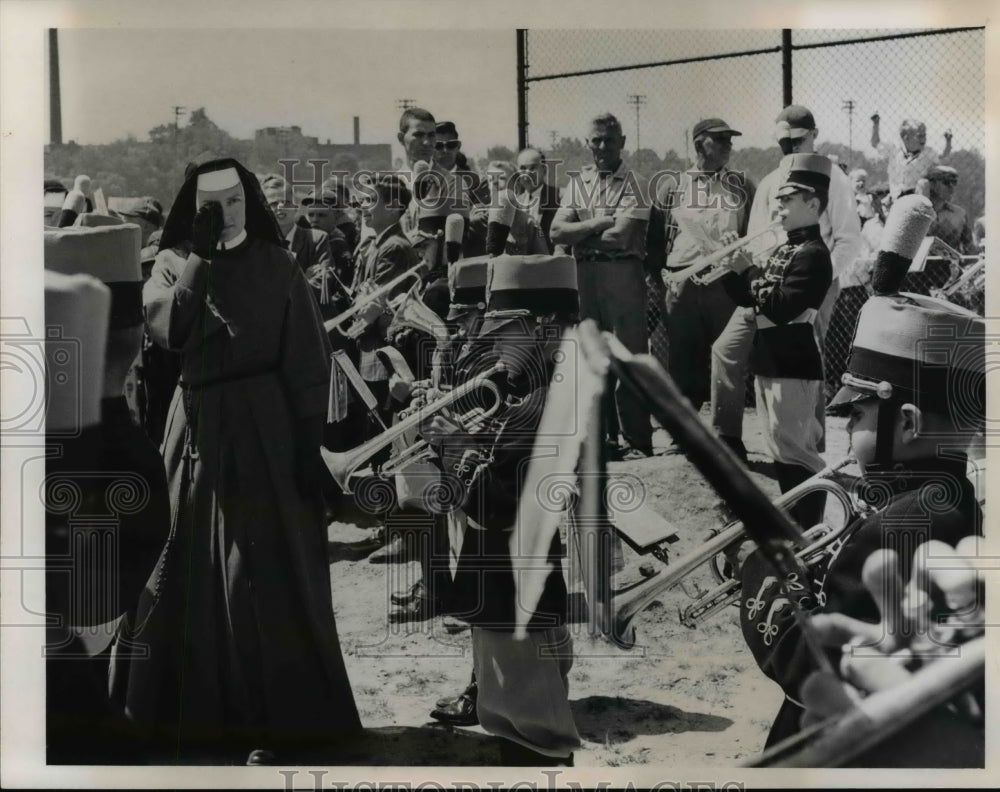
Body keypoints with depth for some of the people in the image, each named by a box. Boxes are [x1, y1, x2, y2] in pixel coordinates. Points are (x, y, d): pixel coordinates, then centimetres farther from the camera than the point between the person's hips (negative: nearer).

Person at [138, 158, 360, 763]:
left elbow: (309, 359, -3)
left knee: (264, 574, -4)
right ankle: (200, 709, 20)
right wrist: (200, 257, -14)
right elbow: (165, 329, -12)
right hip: (196, 428, 3)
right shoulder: (173, 264, 8)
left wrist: (309, 443, -9)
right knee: (196, 571, 7)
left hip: (264, 428, -3)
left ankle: (283, 720, 2)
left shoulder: (277, 267, 1)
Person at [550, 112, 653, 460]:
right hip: (585, 275, 6)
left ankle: (638, 442, 0)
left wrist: (579, 234, -3)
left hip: (623, 272, -5)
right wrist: (598, 223, -9)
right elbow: (556, 232, 1)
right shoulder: (576, 183, 13)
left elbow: (620, 236, -14)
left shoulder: (633, 184, -3)